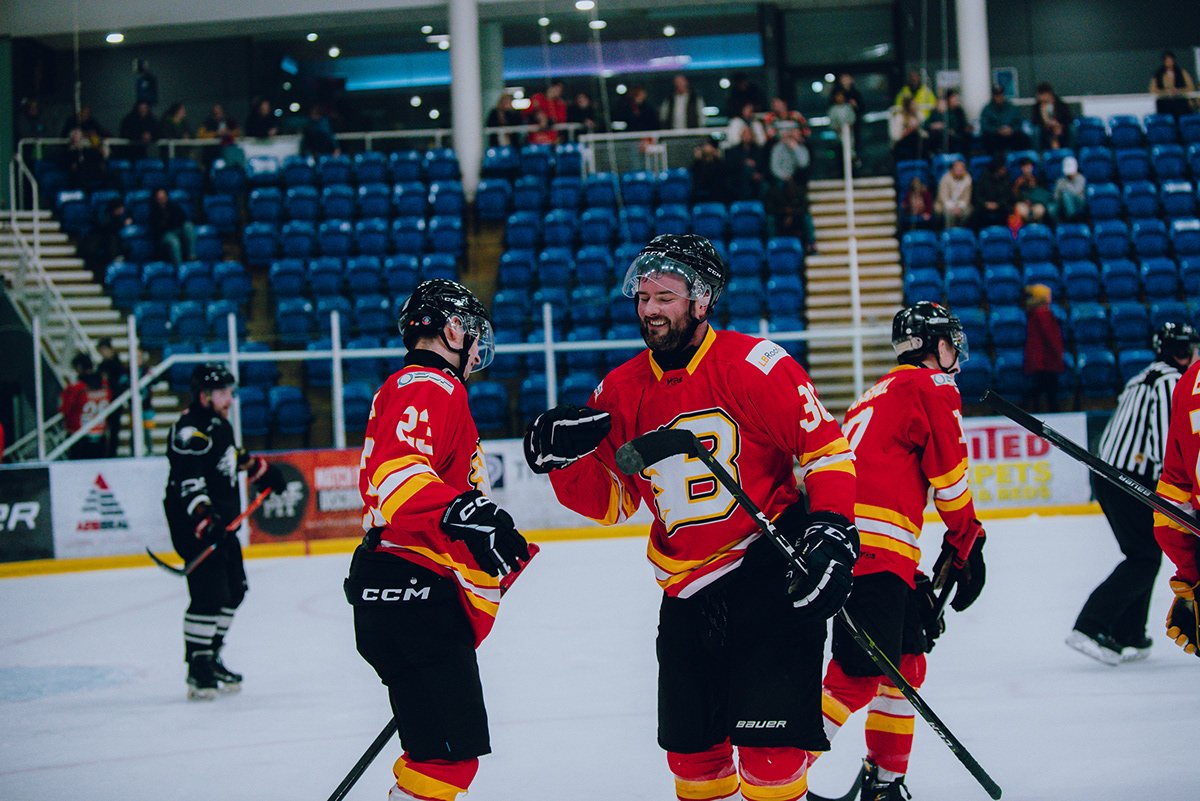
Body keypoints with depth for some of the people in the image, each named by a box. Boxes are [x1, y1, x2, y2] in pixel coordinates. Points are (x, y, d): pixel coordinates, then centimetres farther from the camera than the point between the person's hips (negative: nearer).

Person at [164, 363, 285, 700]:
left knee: (233, 591, 15)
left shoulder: (219, 422, 11)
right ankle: (198, 669, -10)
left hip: (222, 522, 11)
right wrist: (204, 520, -39)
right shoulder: (190, 431, -20)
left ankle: (211, 659, 26)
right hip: (194, 524, -11)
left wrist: (260, 468, 36)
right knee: (209, 594, -16)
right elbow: (189, 482, -29)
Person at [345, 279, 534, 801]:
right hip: (413, 589, -11)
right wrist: (461, 511, -39)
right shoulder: (430, 386, -7)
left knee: (447, 750, 18)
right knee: (449, 753, -16)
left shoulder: (422, 387, 27)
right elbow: (396, 473, -24)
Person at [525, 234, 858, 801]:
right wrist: (565, 457, -8)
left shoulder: (754, 364, -10)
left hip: (769, 569, -5)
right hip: (686, 593, 6)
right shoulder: (622, 390, 6)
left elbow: (827, 447, -7)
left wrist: (833, 531, -19)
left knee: (768, 744, -11)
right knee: (692, 752, 12)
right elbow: (611, 501, 10)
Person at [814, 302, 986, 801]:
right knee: (860, 676, -13)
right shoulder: (933, 387, 3)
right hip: (875, 549, -10)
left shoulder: (881, 393, 30)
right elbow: (950, 474, -2)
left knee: (907, 660, 19)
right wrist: (967, 543, 13)